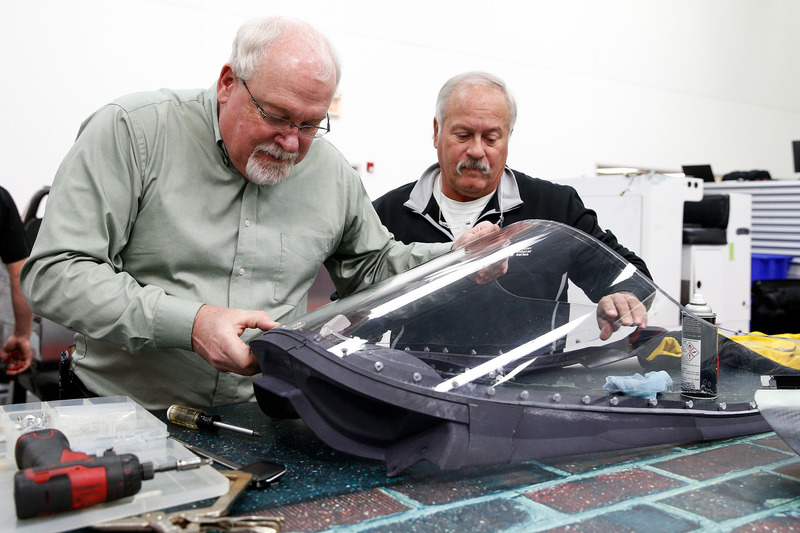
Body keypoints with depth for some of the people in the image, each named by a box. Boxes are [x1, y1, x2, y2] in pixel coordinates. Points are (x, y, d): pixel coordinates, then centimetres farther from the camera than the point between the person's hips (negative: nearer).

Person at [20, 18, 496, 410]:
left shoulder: (332, 173, 9)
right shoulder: (132, 131, -5)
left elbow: (373, 266, 24)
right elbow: (55, 273, -9)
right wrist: (187, 323, -20)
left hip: (261, 417, 3)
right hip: (127, 408, -2)